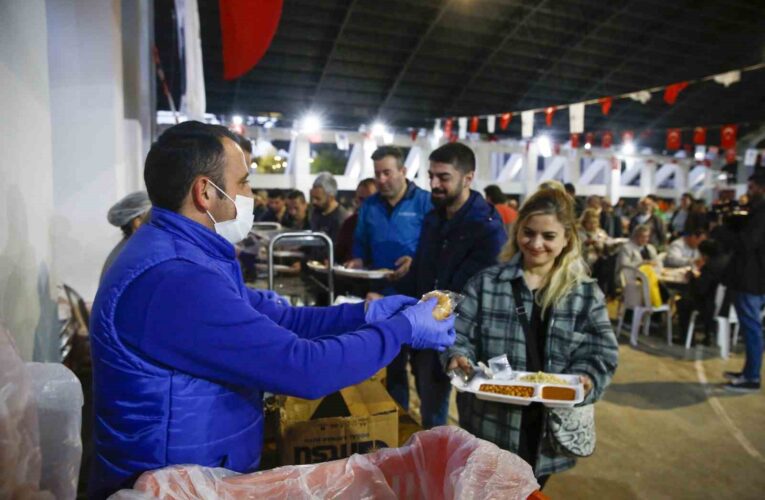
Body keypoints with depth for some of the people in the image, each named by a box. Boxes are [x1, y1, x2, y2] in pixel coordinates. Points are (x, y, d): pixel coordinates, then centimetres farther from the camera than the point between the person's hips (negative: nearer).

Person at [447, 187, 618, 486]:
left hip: (550, 428, 2)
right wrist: (458, 357, -26)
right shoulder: (486, 283, -5)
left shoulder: (586, 293, -1)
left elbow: (603, 352, -2)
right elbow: (458, 335, -5)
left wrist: (587, 379, -22)